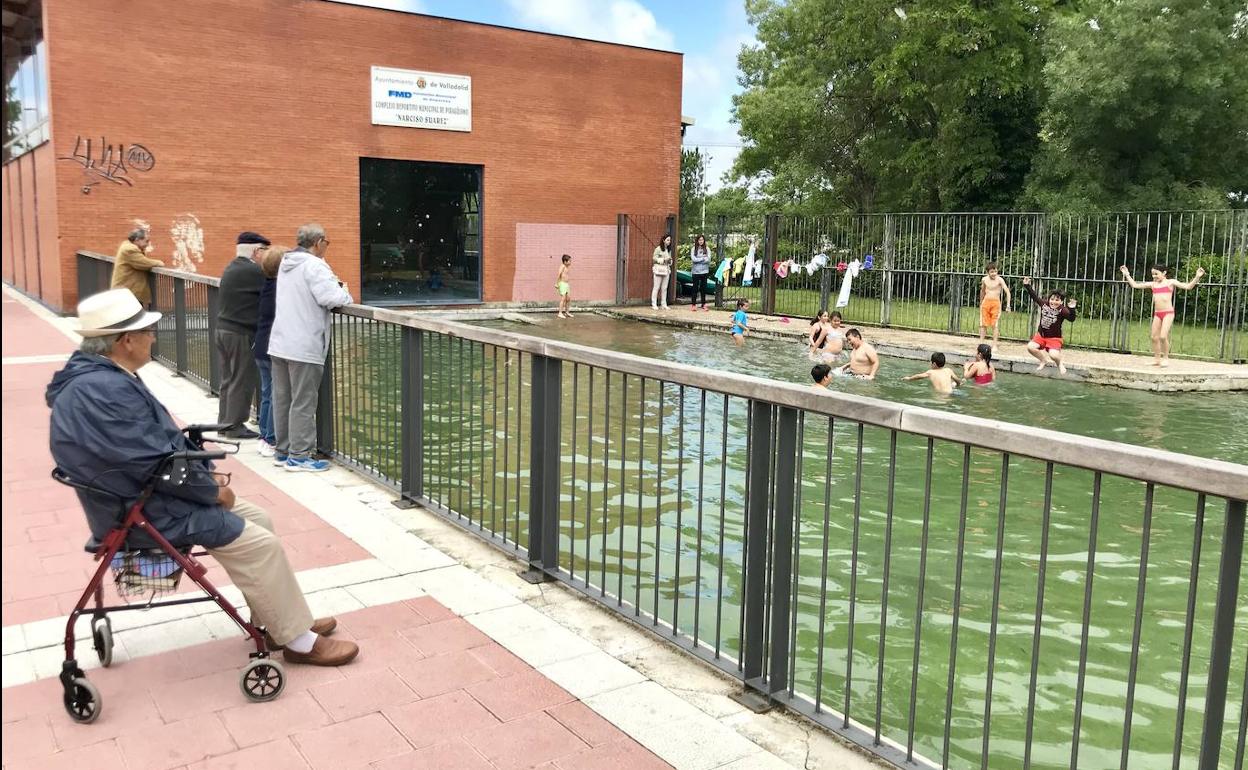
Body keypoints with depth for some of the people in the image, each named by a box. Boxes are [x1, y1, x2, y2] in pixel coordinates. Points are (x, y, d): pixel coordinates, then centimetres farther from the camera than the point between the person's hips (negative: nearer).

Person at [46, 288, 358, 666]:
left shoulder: (100, 377, 7)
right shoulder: (105, 391, -28)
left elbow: (158, 443, 15)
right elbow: (157, 464, -27)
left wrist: (206, 476, 5)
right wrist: (214, 491, -12)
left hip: (148, 492, 11)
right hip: (145, 514, -11)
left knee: (258, 519, 11)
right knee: (260, 544, -12)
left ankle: (280, 621, 19)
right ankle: (299, 641, 0)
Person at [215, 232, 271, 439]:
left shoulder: (231, 269, 14)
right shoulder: (252, 271, -16)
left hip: (223, 329, 9)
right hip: (241, 334, -9)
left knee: (228, 379, 16)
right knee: (242, 381, 0)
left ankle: (224, 422, 23)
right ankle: (235, 427, 6)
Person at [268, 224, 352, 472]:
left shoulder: (285, 263, 15)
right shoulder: (314, 265, -14)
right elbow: (331, 297, -24)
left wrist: (335, 285, 7)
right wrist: (346, 295, -2)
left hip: (279, 344, 9)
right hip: (304, 347, -8)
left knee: (282, 399, 13)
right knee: (303, 403, -2)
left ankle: (282, 451, 22)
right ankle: (299, 455, 2)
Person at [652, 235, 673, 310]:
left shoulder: (669, 250, 14)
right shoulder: (658, 249, -5)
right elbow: (655, 258, -8)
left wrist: (670, 260, 1)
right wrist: (663, 259, -16)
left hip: (666, 269, 6)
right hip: (659, 269, -6)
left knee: (664, 288, 6)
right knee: (656, 287, -5)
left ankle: (664, 304, 10)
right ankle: (654, 304, -3)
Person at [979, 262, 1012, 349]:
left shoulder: (1000, 280, -10)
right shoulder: (984, 279, 3)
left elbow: (1007, 292, -15)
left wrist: (1008, 305, -23)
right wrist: (981, 303, 27)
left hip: (996, 303, -3)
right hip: (986, 302, 4)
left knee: (995, 325, -2)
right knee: (983, 324, 4)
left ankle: (994, 345, 1)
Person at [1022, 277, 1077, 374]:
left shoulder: (1063, 311, -20)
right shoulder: (1044, 304, -7)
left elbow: (1071, 319, -34)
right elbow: (1034, 296, 6)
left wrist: (1072, 309, -51)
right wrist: (1027, 286, 4)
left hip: (1054, 338, -5)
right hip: (1041, 335, 5)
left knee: (1053, 355, -25)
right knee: (1030, 347, -13)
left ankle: (1060, 364, 16)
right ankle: (1044, 361, 16)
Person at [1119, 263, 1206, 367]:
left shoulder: (1170, 282, 1)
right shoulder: (1152, 284, 13)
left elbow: (1188, 286, -5)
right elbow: (1134, 285, 17)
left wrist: (1197, 277, -18)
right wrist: (1127, 274, 17)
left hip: (1168, 313, -5)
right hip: (1157, 314, 6)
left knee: (1163, 336, -14)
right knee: (1154, 337, 5)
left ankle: (1166, 358, 1)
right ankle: (1157, 359, 16)